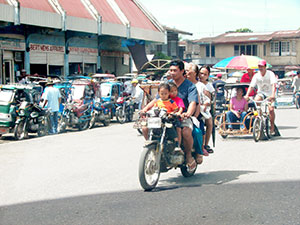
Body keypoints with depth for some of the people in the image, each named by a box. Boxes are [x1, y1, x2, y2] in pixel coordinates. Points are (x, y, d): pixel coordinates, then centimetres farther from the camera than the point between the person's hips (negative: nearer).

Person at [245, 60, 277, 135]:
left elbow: (273, 85, -25)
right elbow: (251, 86, -11)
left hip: (269, 94, -2)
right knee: (256, 100, -31)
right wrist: (247, 95, -26)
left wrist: (273, 94, -40)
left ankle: (272, 126, 2)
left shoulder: (270, 74, -14)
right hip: (261, 92, 2)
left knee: (271, 109, -17)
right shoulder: (256, 75, -6)